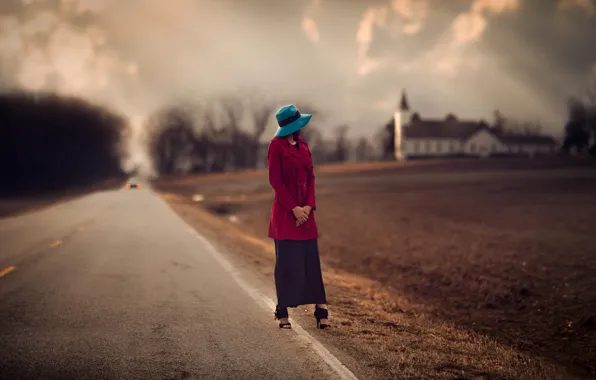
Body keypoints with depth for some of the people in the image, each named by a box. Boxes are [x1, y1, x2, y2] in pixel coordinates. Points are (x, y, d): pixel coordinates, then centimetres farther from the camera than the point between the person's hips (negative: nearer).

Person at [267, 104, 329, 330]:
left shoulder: (302, 145, 12)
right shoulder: (276, 145, -8)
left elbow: (310, 177, 10)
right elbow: (275, 180, -11)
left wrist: (309, 206, -4)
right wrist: (293, 208, -14)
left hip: (305, 209, 6)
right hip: (285, 210, -6)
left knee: (311, 260, 5)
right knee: (287, 261, 0)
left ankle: (321, 311, 7)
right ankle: (282, 312, 11)